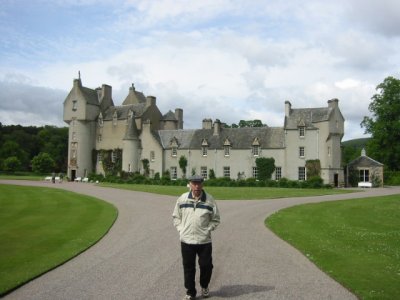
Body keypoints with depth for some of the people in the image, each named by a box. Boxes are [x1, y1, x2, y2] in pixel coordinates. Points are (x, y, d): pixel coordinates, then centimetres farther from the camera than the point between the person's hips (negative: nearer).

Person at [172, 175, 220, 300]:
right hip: (186, 240, 1)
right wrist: (180, 229, 0)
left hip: (204, 240, 0)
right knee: (188, 267, 8)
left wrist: (208, 230, -5)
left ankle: (204, 286, 36)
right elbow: (176, 216, 10)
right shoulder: (182, 199, -1)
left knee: (206, 265, 9)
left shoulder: (209, 200, -4)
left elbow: (216, 219, 5)